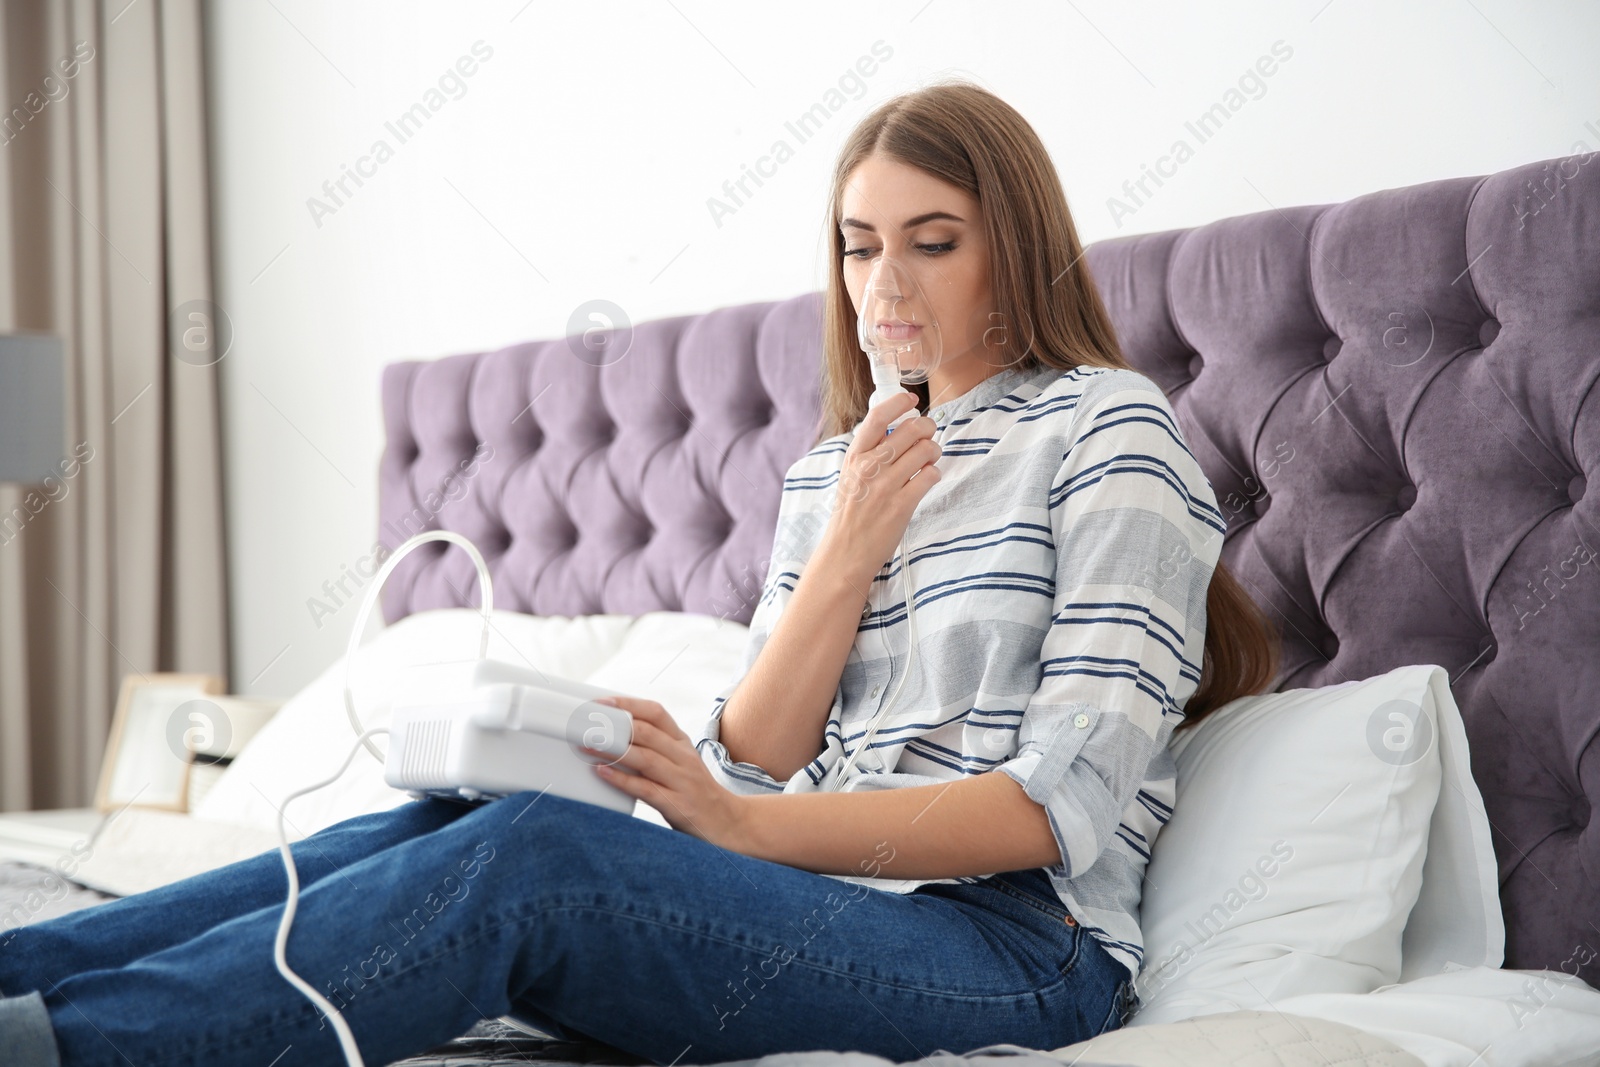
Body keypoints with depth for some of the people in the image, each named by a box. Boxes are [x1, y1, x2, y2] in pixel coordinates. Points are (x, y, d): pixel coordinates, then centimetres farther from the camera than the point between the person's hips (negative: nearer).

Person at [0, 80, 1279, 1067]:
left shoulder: (1107, 425, -1)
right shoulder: (835, 466, 20)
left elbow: (1068, 802, -12)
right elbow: (749, 759, 10)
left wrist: (743, 825, -21)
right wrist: (850, 552, -4)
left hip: (1017, 946, -6)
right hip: (826, 898, 6)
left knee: (529, 851, -30)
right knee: (422, 832, -19)